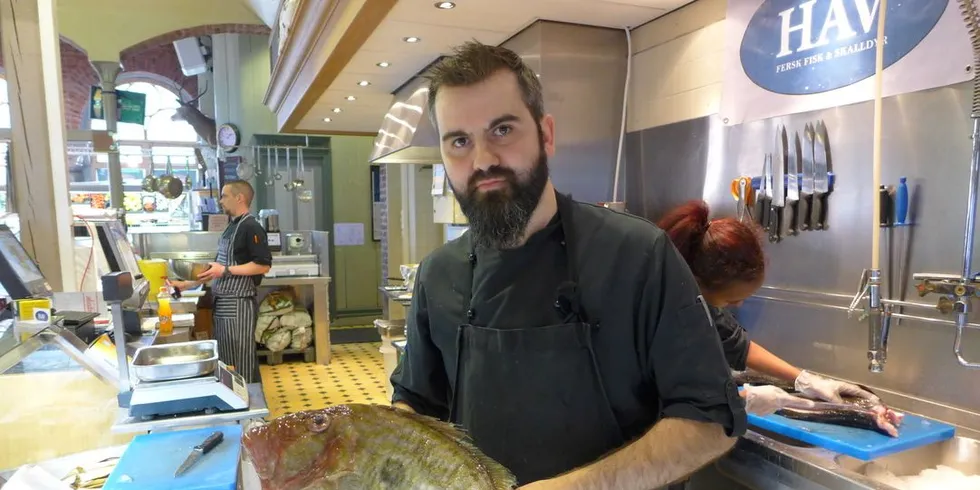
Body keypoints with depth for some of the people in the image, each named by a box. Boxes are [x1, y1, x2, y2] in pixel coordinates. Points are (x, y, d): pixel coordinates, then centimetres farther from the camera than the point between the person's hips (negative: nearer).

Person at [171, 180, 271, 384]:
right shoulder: (231, 227, 15)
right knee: (225, 358, 16)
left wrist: (226, 270, -23)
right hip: (223, 302, 10)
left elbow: (263, 265, -21)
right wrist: (190, 284, 17)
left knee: (241, 362, -1)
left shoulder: (251, 228, -14)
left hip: (239, 304, -10)